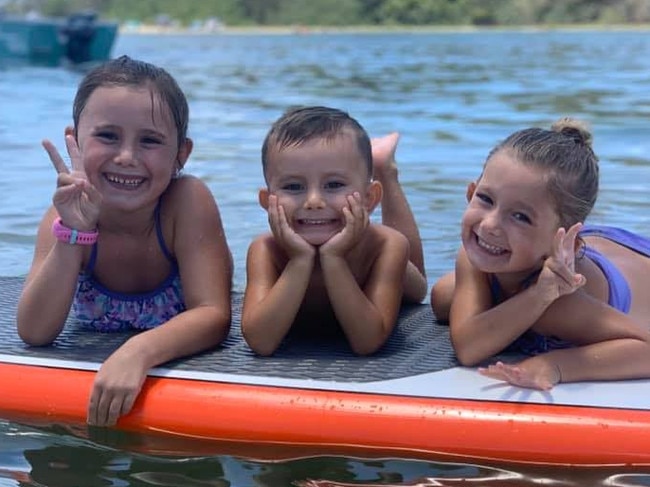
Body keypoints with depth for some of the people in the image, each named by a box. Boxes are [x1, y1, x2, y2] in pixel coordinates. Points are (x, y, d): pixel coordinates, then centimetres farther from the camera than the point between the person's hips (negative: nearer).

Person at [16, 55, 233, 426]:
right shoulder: (69, 213, -17)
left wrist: (139, 352, -49)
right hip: (93, 365, 1)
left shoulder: (188, 201, -25)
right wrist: (72, 233, -36)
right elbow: (35, 333, -25)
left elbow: (213, 315, -30)